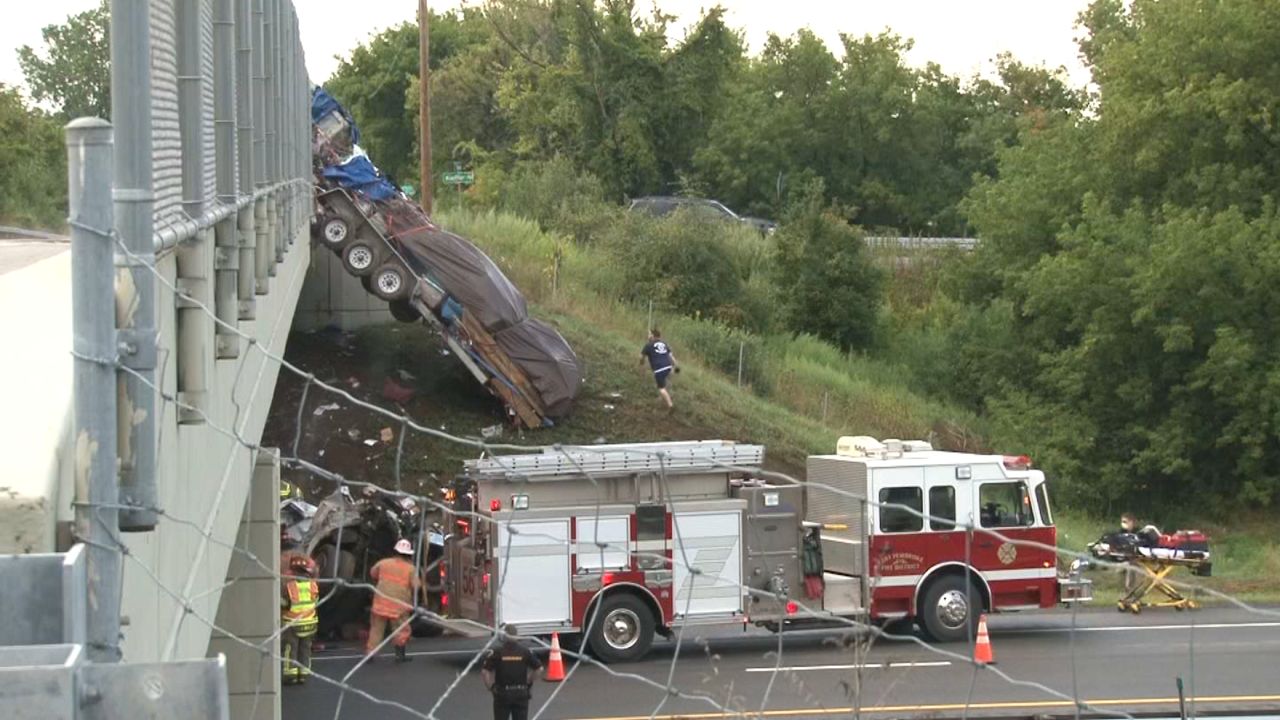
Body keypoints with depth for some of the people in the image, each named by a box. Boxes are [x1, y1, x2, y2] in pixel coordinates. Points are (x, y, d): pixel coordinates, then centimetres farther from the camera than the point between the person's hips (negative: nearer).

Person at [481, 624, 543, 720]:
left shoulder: (496, 652, -7)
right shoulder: (524, 651, -1)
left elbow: (484, 671, -12)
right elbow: (539, 668, 3)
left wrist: (490, 686, -1)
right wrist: (529, 682, 11)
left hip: (502, 694, -2)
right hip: (521, 693, 2)